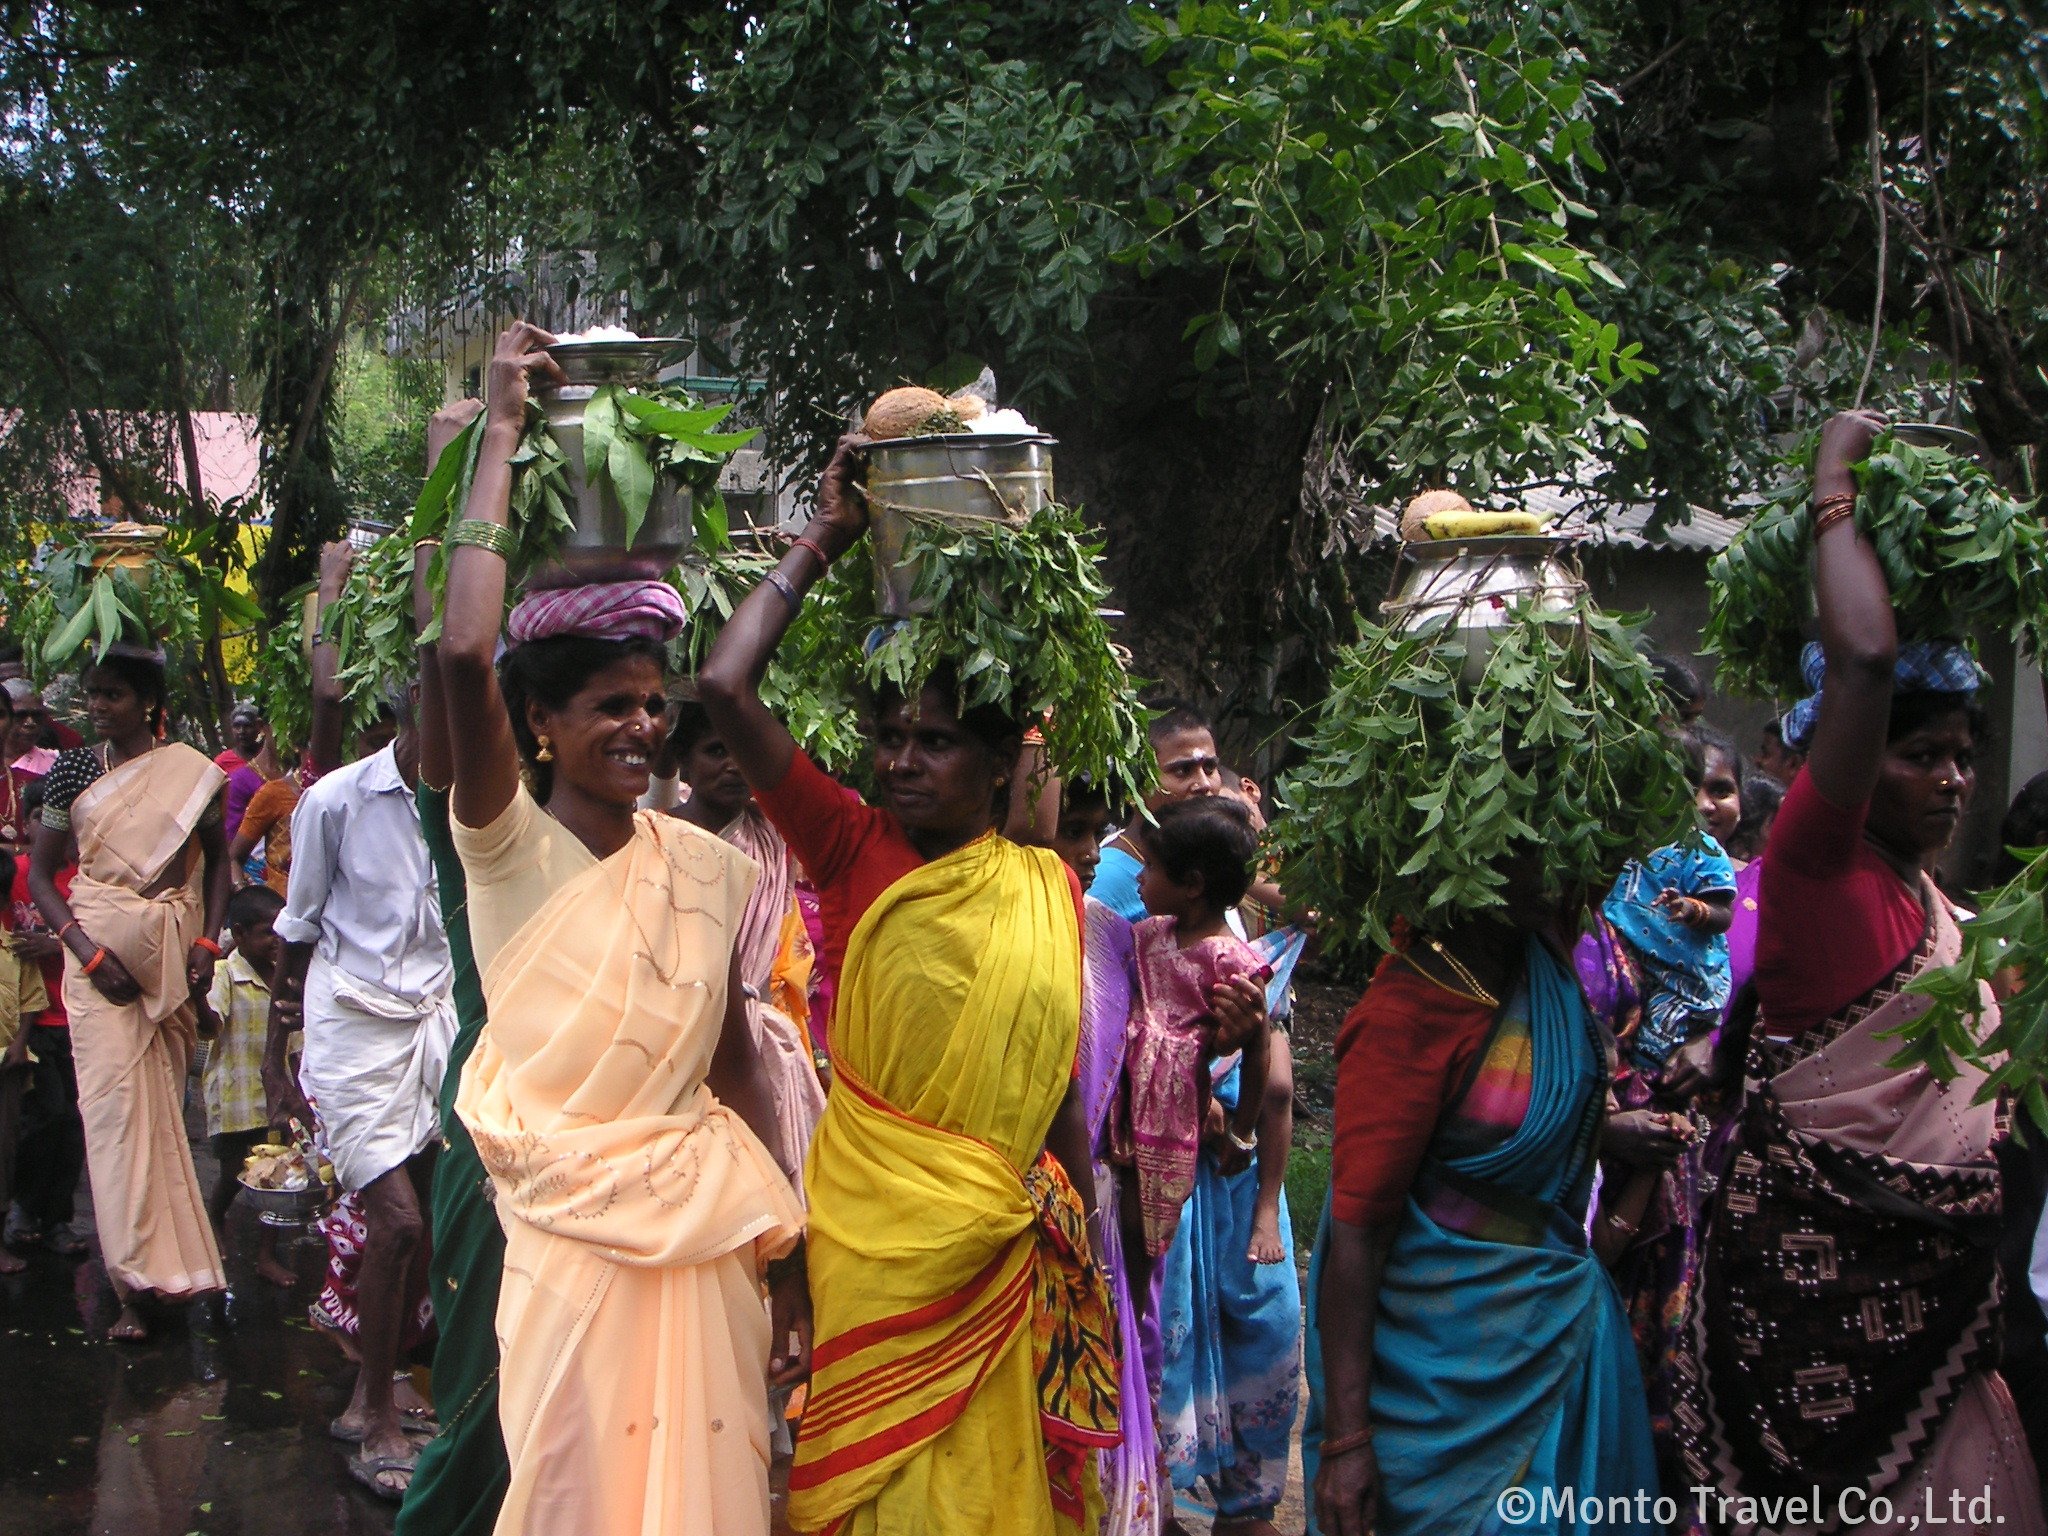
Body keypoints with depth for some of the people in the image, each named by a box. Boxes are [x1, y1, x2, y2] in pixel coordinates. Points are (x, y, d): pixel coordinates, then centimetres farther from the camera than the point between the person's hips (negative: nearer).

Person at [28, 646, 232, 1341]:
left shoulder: (193, 773, 3)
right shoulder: (73, 770, 4)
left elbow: (216, 860, 11)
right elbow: (39, 873, 4)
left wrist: (207, 942, -2)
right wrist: (86, 948, -9)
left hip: (173, 950, 1)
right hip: (100, 950, -1)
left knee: (164, 1102, 5)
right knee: (114, 1099, -9)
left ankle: (156, 1264, 19)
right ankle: (134, 1286, -10)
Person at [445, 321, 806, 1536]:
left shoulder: (709, 867, 4)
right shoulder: (512, 846, -8)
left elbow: (738, 1066, 8)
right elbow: (467, 653, -24)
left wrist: (787, 1266, 8)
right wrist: (502, 433, -17)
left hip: (709, 1227, 4)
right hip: (570, 1232, -3)